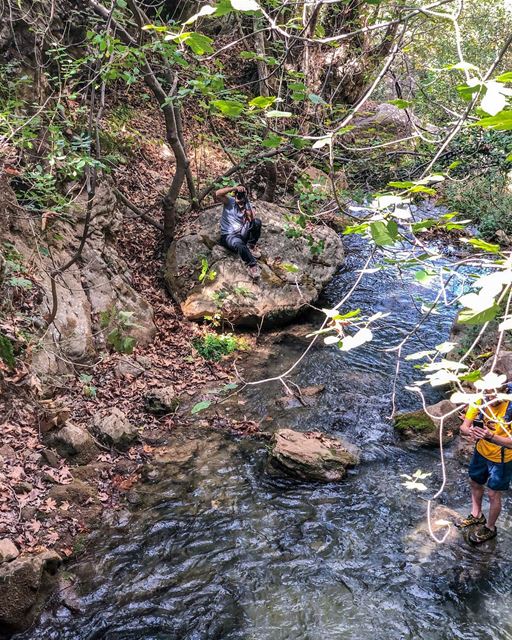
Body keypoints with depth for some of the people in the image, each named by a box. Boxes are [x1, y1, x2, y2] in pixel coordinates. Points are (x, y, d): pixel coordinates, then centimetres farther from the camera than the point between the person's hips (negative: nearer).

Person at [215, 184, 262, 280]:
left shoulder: (248, 205, 4)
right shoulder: (229, 201, -5)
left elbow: (252, 221, -12)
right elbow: (217, 194, -25)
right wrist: (234, 188, -29)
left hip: (242, 234, 4)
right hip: (228, 235, -4)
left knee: (257, 221, -22)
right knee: (239, 244, -40)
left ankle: (251, 246, -5)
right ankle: (252, 264, -25)